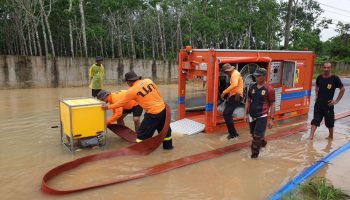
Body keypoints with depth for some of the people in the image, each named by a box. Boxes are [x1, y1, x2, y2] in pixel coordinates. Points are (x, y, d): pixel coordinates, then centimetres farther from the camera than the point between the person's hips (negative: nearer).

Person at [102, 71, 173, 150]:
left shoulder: (132, 91, -9)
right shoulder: (148, 81, 3)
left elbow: (121, 102, 1)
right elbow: (158, 93, 8)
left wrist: (108, 107, 14)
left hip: (153, 113, -6)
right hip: (163, 108, 6)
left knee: (142, 132, 10)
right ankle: (168, 145, 39)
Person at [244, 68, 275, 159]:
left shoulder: (269, 89, -10)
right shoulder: (252, 87, 3)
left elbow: (272, 105, -7)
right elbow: (248, 101, 11)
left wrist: (271, 119, -8)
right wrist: (246, 114, 8)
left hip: (262, 116, -5)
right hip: (252, 116, 5)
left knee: (257, 136, -2)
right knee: (254, 134, 19)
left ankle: (255, 152, 16)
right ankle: (262, 142, 48)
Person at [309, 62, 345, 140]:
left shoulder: (335, 78, -9)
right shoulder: (319, 77, 3)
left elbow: (342, 89, -3)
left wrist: (336, 100, -6)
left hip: (328, 104, -3)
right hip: (318, 104, 3)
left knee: (329, 122, 11)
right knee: (315, 120, -1)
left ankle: (331, 136, 31)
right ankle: (311, 136, -2)